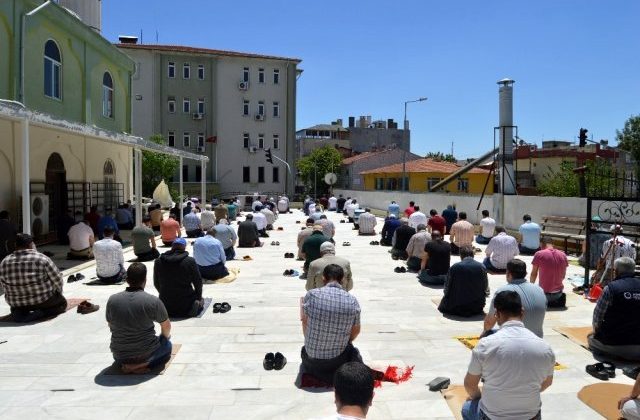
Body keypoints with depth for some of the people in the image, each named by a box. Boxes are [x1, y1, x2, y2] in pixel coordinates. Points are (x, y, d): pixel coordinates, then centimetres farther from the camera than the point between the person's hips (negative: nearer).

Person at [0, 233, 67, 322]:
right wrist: (57, 294, 12)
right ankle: (39, 313, -5)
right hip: (43, 301, -4)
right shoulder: (42, 259, -15)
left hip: (17, 304, 4)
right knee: (62, 303, 22)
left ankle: (19, 312, 4)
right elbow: (58, 281, -8)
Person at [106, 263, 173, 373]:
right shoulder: (153, 301, -17)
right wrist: (166, 336, 23)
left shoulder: (112, 300, -8)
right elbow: (166, 326, -1)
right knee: (167, 345, 25)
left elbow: (110, 325, 10)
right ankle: (142, 366, 1)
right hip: (145, 354, -4)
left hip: (119, 356, 4)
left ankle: (123, 365, 8)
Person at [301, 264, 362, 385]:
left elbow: (305, 324, -3)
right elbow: (355, 332, 3)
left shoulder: (311, 295, -13)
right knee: (354, 352, 34)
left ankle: (316, 372, 15)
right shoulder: (352, 301, -9)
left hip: (312, 358, 0)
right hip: (338, 360, 0)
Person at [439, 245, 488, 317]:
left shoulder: (454, 267, -11)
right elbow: (485, 287, 4)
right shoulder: (482, 267, -6)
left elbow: (447, 288, -3)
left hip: (456, 308, -2)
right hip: (477, 308, 2)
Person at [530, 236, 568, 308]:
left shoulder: (539, 254, -12)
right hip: (558, 292, 5)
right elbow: (563, 276, 9)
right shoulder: (563, 255, 0)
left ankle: (545, 302, 4)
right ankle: (558, 300, 11)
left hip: (544, 292, -4)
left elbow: (534, 274, -4)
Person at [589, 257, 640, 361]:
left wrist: (596, 331, 14)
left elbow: (597, 317, -7)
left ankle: (613, 354, -1)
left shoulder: (611, 288, -14)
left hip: (614, 344, -4)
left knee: (591, 338, 23)